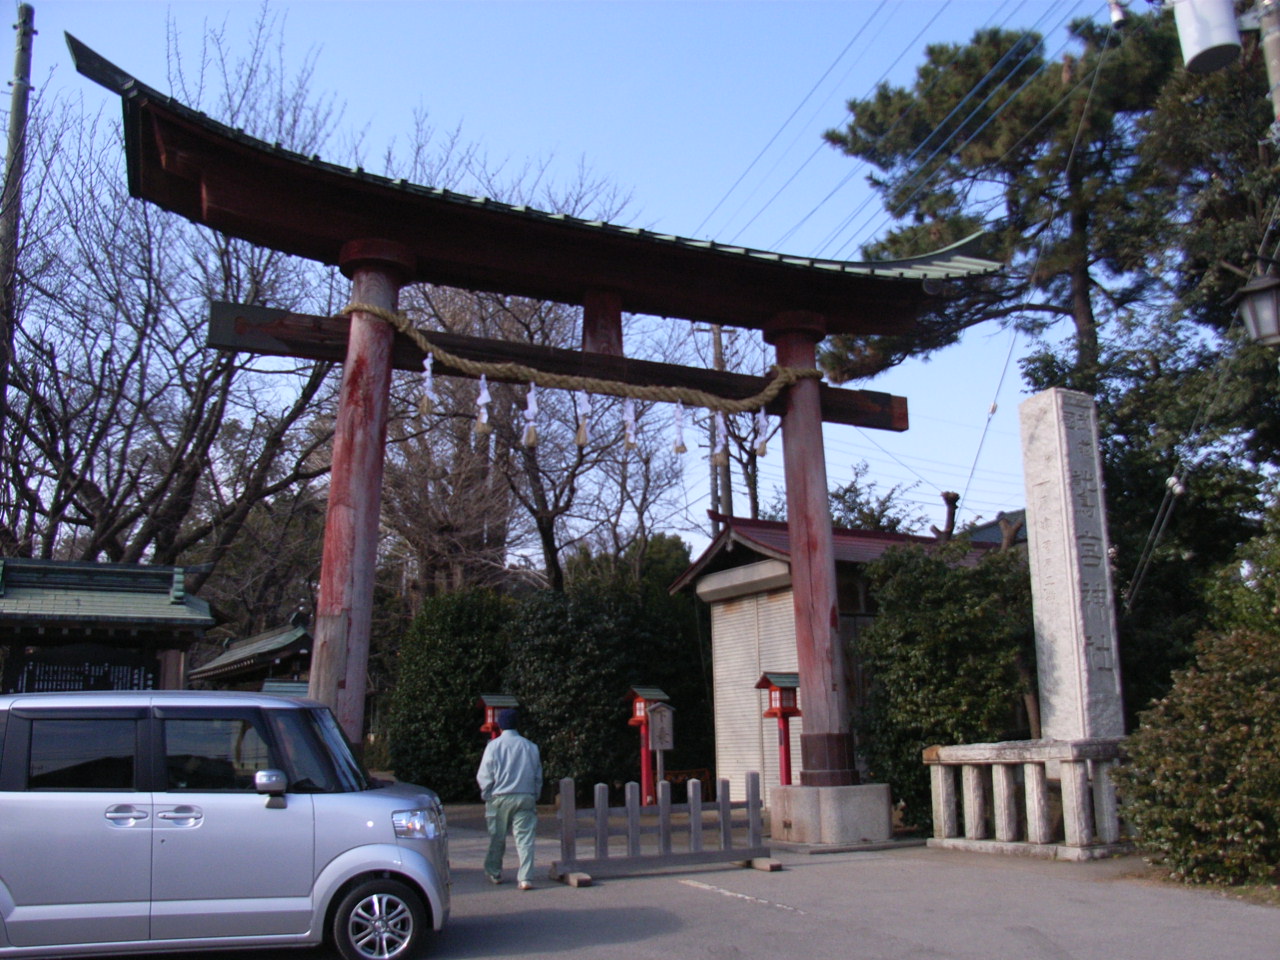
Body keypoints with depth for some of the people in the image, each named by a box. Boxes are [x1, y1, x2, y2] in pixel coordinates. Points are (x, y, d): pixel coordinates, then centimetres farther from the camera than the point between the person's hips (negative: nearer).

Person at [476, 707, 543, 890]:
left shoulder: (494, 746, -4)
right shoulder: (530, 746, 4)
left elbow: (484, 776, -2)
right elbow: (538, 776, 10)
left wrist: (486, 796, 12)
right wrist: (535, 797, 20)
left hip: (499, 798, -1)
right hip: (526, 798, 1)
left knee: (497, 838, 14)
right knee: (525, 838, 0)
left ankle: (494, 873, 28)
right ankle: (526, 878, -7)